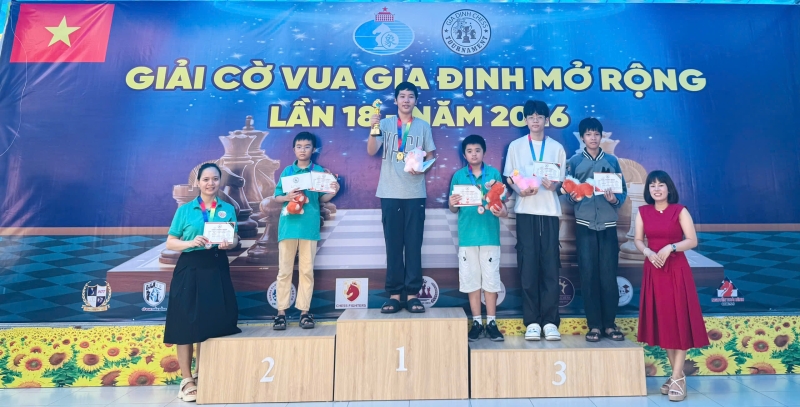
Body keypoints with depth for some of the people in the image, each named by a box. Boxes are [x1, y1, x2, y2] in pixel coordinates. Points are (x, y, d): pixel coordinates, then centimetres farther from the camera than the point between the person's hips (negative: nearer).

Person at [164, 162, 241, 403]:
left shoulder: (228, 209, 9)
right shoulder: (185, 210, 2)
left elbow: (234, 239, 10)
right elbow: (170, 242, 2)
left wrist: (229, 244, -12)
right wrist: (191, 242, -17)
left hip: (217, 269, 2)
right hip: (190, 269, -2)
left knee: (213, 323, 7)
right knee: (186, 325, 1)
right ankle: (186, 380, 15)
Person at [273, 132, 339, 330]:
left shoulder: (319, 171, 5)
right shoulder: (287, 171, 8)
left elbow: (322, 198, 5)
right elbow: (277, 197, 9)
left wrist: (333, 191, -15)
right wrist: (288, 197, -11)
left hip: (309, 226, -1)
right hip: (289, 225, 1)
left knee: (307, 269, 4)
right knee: (284, 270, 3)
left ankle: (304, 311, 12)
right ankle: (281, 311, 10)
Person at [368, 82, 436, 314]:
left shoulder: (423, 126, 9)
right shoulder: (385, 124, 7)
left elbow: (430, 156, 11)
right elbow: (371, 151, -3)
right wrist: (373, 129, -19)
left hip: (415, 193, 0)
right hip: (390, 193, 0)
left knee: (414, 244, 2)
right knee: (393, 245, 3)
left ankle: (412, 294, 9)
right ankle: (394, 294, 9)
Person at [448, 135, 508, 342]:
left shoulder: (494, 174, 5)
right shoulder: (458, 176, 6)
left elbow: (501, 202, 5)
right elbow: (454, 210, 7)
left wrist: (502, 211, -16)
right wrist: (452, 204, -15)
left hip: (490, 234, 0)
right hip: (468, 236, 1)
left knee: (491, 279, 4)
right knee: (471, 280, 6)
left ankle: (491, 322, 15)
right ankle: (476, 322, 17)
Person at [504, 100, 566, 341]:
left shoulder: (557, 147, 11)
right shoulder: (516, 146, 10)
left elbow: (563, 180, 10)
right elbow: (509, 178, 8)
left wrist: (554, 185, -12)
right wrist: (520, 190, -12)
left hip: (550, 211, 1)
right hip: (526, 211, -1)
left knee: (550, 267, -1)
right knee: (528, 267, -2)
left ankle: (550, 321, 6)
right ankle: (532, 321, 5)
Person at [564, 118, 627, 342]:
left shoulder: (612, 161, 10)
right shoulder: (574, 161, 7)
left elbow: (623, 192, 7)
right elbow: (568, 190, 3)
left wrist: (614, 199, -13)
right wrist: (573, 197, -18)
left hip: (608, 225, 1)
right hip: (584, 225, -1)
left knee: (609, 274, 1)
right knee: (588, 274, 0)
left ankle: (610, 323, 13)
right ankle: (594, 325, 9)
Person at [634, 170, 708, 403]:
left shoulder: (680, 210, -3)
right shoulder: (643, 212, 6)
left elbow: (692, 240, -6)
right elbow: (638, 240, 6)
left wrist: (671, 247, -20)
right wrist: (648, 252, -12)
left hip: (677, 270, -3)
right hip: (653, 270, 4)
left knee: (679, 321, -3)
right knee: (661, 321, 7)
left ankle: (677, 378, 2)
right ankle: (678, 373, 20)